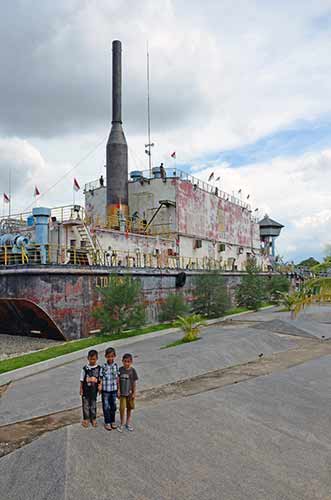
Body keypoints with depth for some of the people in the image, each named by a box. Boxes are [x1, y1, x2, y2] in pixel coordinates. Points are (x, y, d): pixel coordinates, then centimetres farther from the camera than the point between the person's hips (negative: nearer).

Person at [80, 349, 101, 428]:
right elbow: (82, 380, -3)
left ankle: (93, 419, 29)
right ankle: (86, 419, 25)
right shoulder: (85, 368, -9)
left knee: (93, 405, 13)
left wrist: (100, 386, -9)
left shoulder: (98, 368, -6)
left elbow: (100, 379, 2)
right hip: (86, 390, -1)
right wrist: (81, 389, -2)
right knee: (85, 404, 9)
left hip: (94, 390, 1)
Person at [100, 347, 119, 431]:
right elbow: (101, 378, -7)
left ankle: (112, 421, 31)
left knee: (113, 406, 15)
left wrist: (118, 389, 6)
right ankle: (107, 422, 24)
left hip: (114, 390, 3)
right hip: (105, 390, -3)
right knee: (106, 407, 9)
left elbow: (117, 378, 3)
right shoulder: (103, 366, -13)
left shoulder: (116, 366, -4)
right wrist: (100, 387, -11)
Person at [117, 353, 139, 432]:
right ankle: (122, 423, 15)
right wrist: (118, 391, -3)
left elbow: (134, 383, -3)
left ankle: (128, 423, 30)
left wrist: (134, 393, -3)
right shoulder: (120, 369, -8)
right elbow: (118, 381, -1)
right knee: (122, 408, -3)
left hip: (130, 393, 1)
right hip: (122, 393, -1)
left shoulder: (132, 370, -9)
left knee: (129, 408, 13)